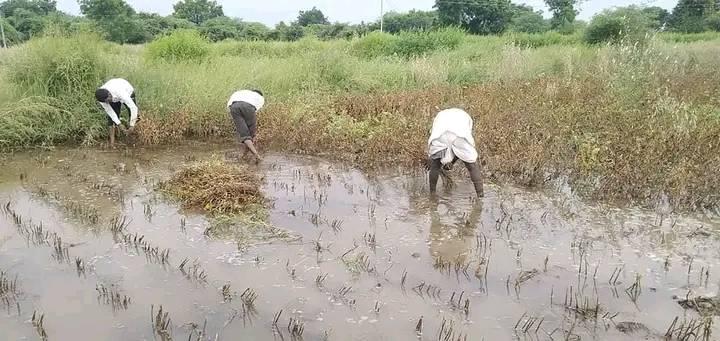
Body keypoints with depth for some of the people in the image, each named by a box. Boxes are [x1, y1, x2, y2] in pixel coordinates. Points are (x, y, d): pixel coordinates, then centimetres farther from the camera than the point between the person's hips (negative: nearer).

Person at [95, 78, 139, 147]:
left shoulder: (120, 93, -49)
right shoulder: (101, 97, -34)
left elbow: (133, 107, -46)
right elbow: (109, 111, -22)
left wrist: (132, 125, -45)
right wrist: (119, 124, -26)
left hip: (128, 92, -2)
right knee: (111, 117, -11)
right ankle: (112, 141, -7)